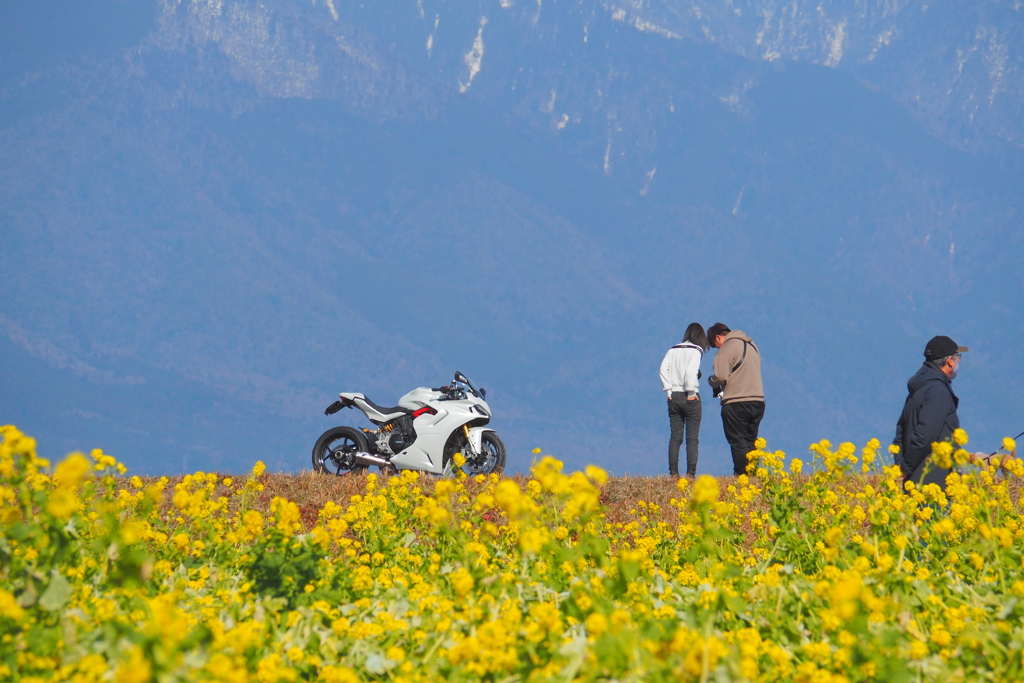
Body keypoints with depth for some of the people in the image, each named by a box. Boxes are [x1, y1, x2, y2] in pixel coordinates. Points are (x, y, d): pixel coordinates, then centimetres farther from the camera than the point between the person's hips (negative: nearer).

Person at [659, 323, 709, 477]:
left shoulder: (673, 350, 10)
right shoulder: (696, 350, -6)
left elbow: (663, 369, 2)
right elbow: (691, 371, -18)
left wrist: (669, 390, 5)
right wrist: (691, 393, -10)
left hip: (674, 396, 5)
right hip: (690, 398, -4)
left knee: (675, 437, 7)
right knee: (692, 438, 0)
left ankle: (673, 473, 2)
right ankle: (690, 473, -5)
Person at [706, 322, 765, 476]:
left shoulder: (726, 349, -10)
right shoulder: (751, 345, 17)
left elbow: (721, 377, -18)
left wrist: (711, 381, 5)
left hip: (736, 403, -8)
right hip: (758, 400, 8)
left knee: (738, 442, -2)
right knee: (750, 442, 14)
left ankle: (742, 474, -5)